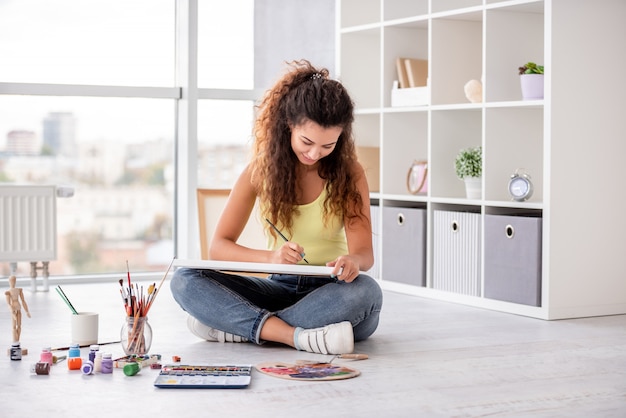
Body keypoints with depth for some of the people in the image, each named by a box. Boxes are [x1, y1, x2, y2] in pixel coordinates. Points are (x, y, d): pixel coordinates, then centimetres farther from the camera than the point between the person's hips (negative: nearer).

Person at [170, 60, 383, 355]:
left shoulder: (350, 173, -4)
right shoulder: (261, 170, -2)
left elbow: (364, 253, -10)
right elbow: (218, 247, -7)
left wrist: (352, 261, -37)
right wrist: (270, 257, -28)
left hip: (330, 294, -1)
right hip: (279, 287, 1)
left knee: (365, 291, -37)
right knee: (185, 280, -21)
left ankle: (234, 326, -28)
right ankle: (300, 337, -36)